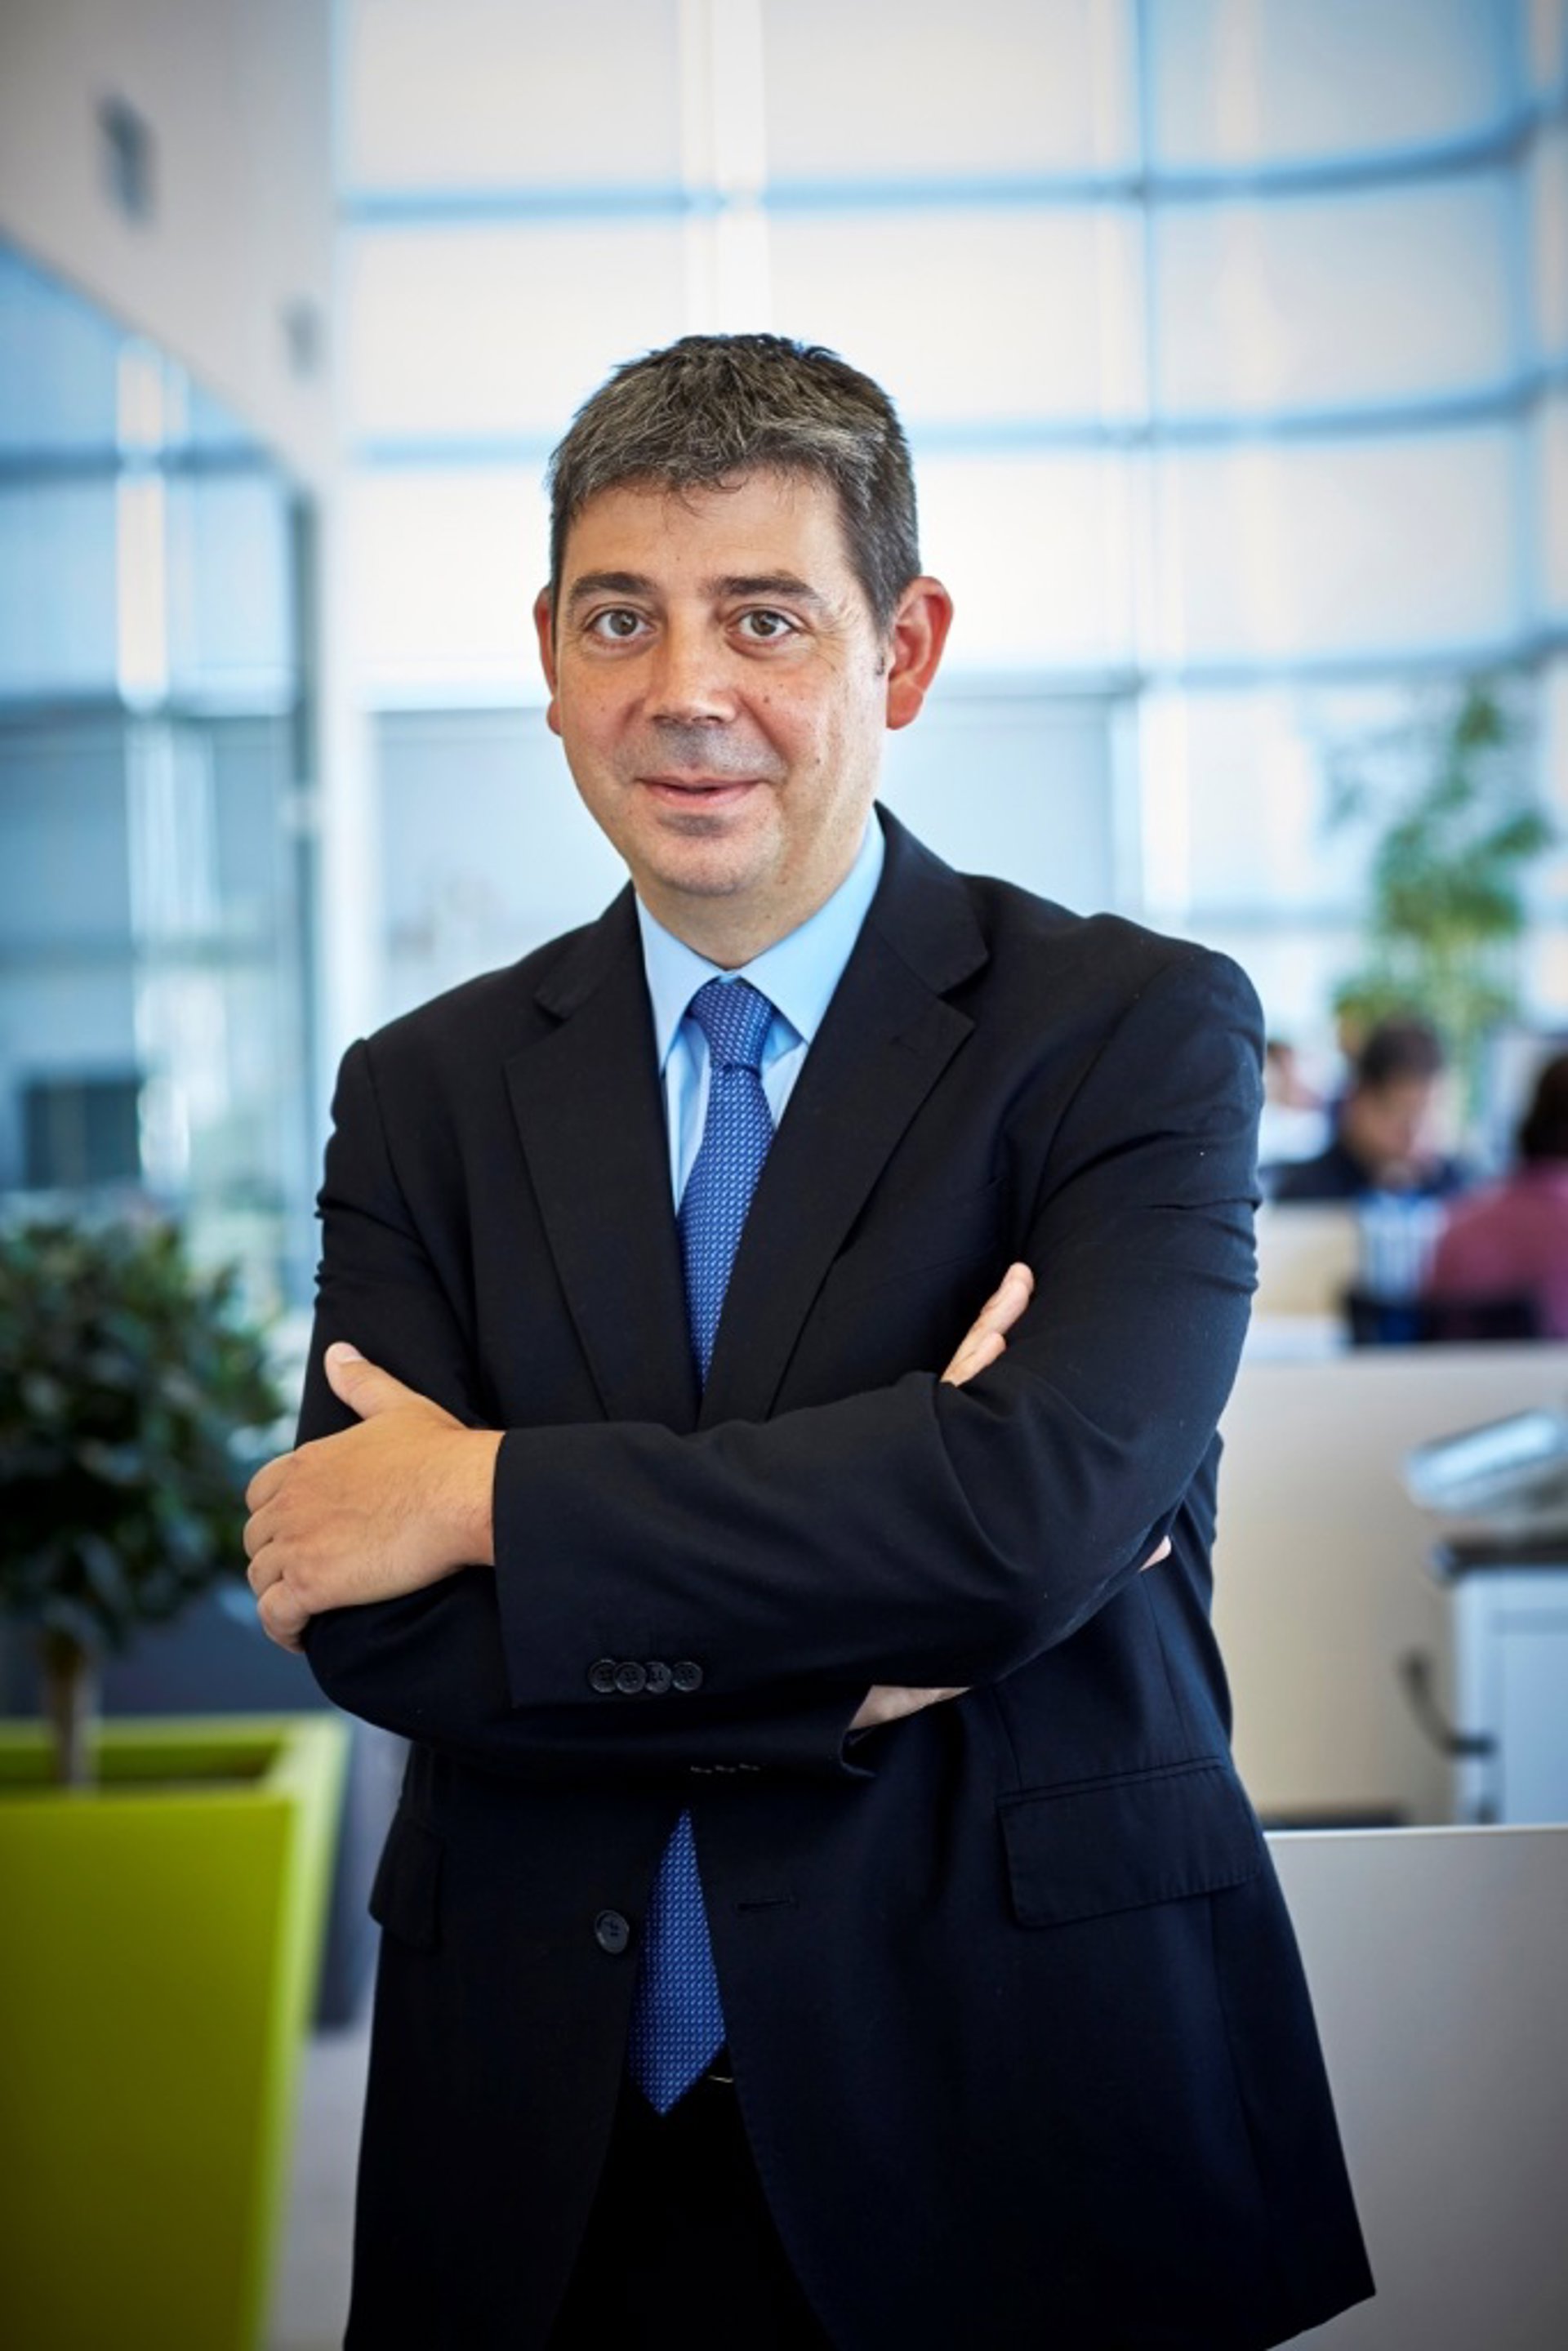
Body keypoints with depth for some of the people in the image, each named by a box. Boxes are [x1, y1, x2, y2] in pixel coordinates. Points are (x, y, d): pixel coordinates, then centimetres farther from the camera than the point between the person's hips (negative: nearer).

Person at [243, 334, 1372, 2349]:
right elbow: (361, 1622, -6)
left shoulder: (1137, 1029, -5)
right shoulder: (427, 1092, 5)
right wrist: (880, 1632, -17)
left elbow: (1044, 1503, -21)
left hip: (1023, 2115, -2)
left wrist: (492, 1495, -14)